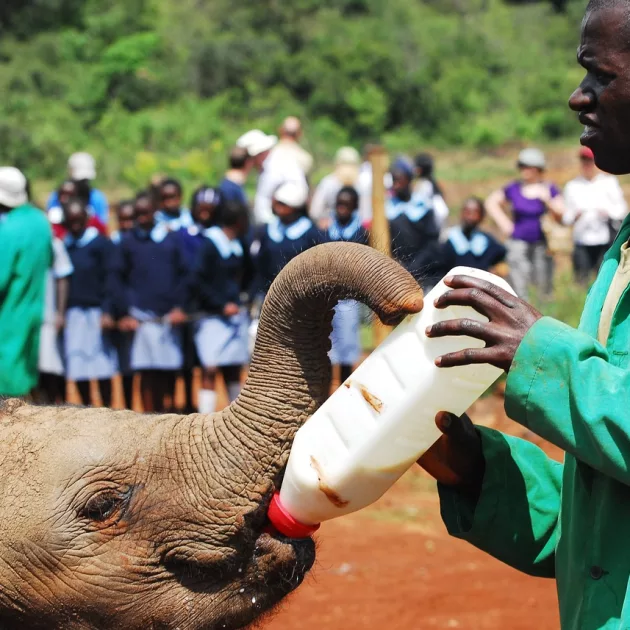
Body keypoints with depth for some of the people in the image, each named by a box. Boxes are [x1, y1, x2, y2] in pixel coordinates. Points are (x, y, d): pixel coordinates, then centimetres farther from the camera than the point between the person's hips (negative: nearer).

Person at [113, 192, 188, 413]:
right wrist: (125, 313, -3)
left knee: (168, 373, 3)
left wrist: (179, 307, -3)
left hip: (169, 317, 1)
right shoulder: (128, 243, 7)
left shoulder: (172, 239, 8)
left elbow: (183, 275, 7)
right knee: (147, 374, -4)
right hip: (142, 318, -1)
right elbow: (119, 279, 6)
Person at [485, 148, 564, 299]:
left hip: (541, 244, 0)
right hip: (518, 243, 0)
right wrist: (504, 223, 4)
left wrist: (547, 200, -16)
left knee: (545, 288, 2)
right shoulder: (514, 189, 4)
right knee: (519, 289, -4)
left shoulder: (549, 189, 2)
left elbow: (561, 216, -1)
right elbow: (491, 202, 15)